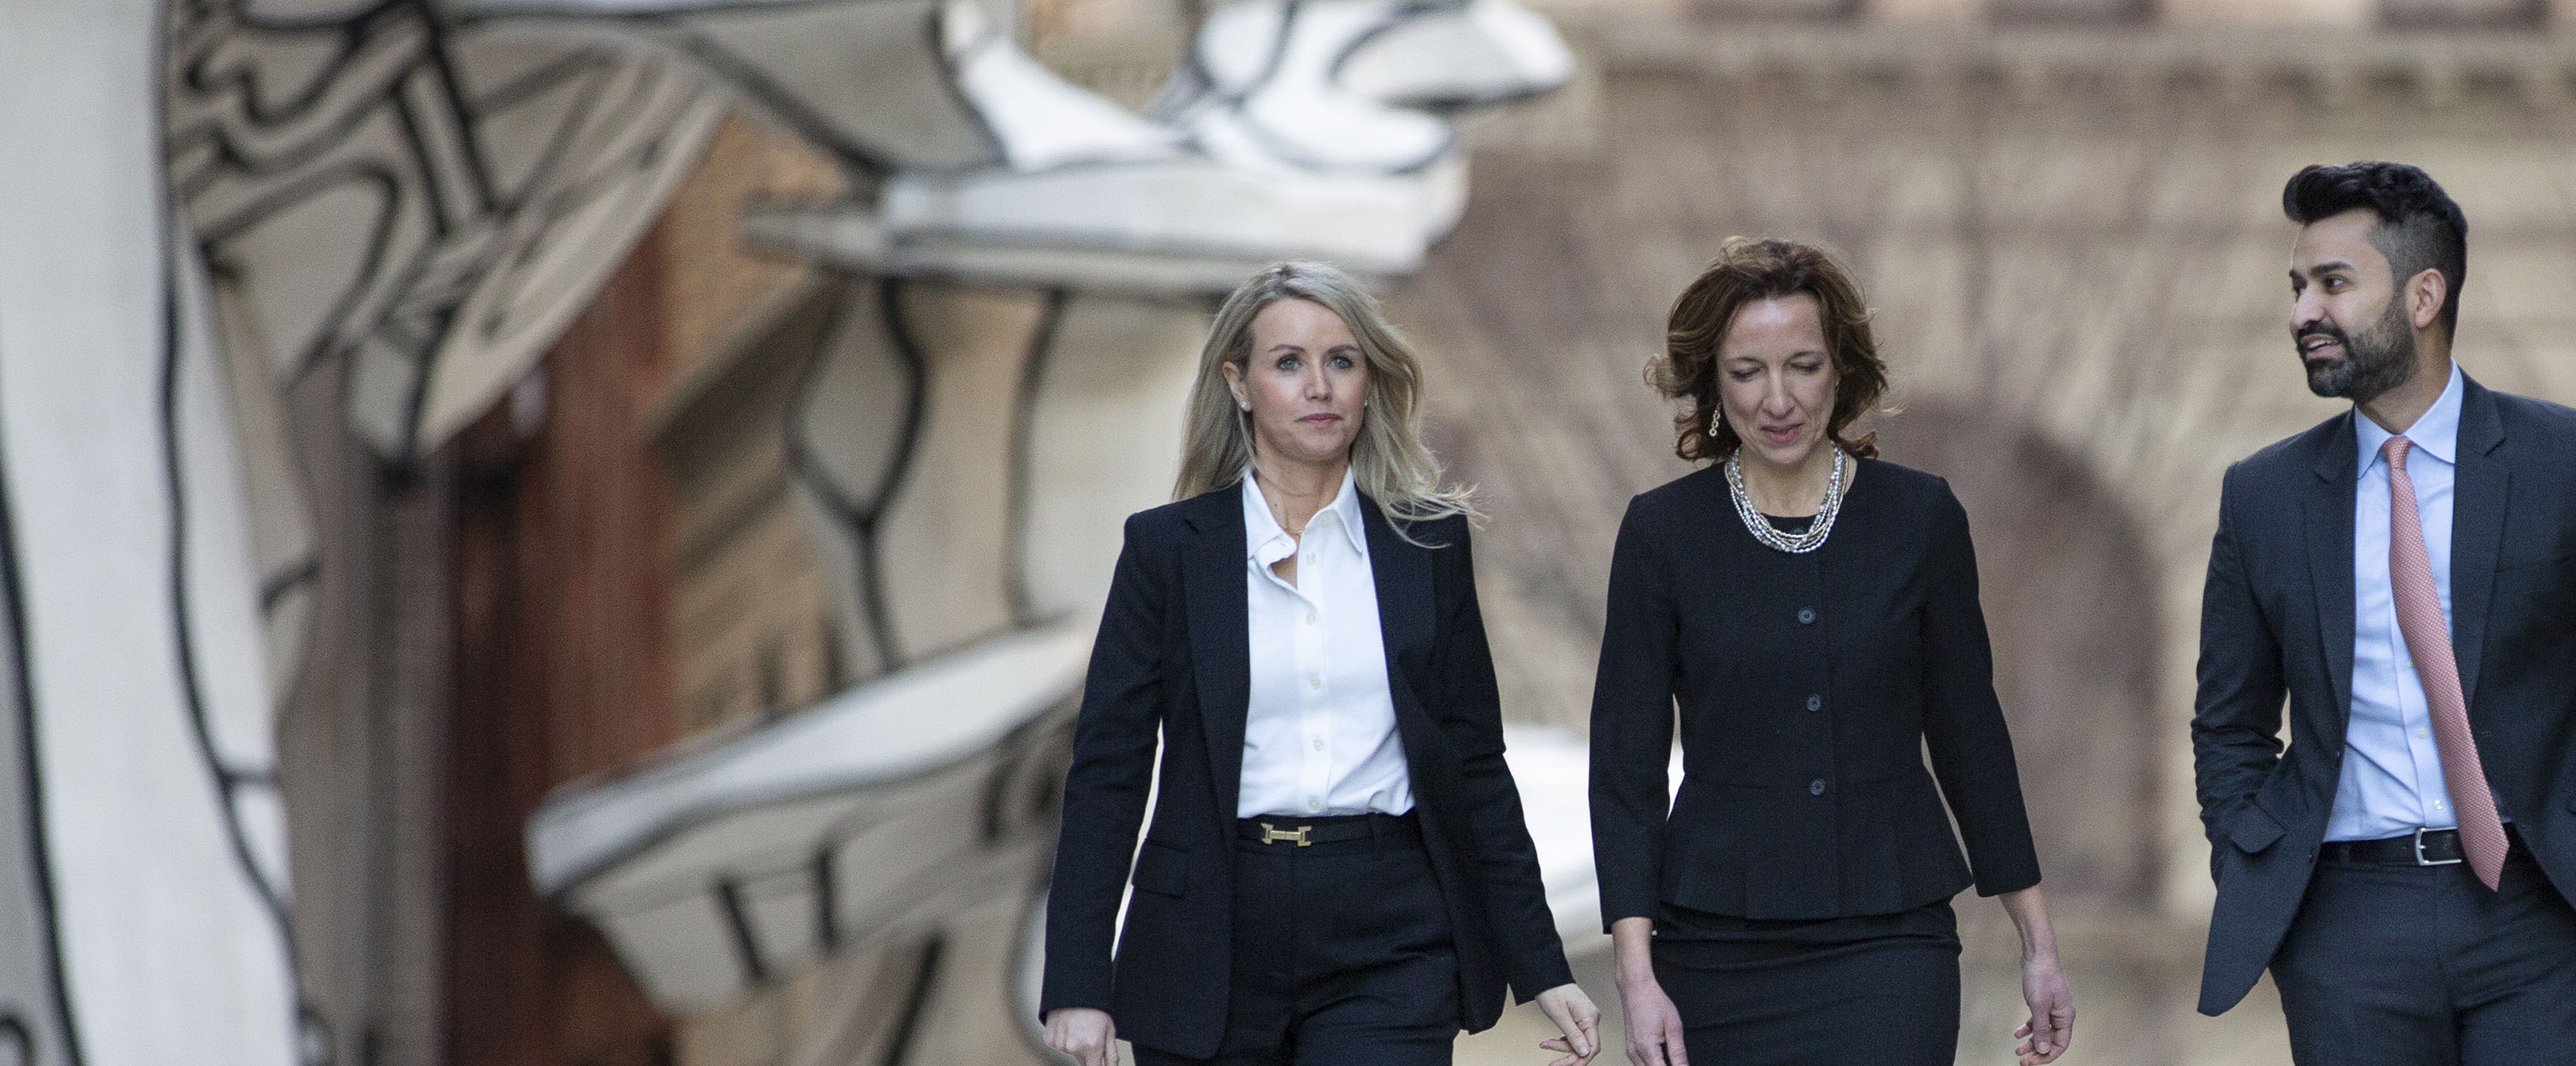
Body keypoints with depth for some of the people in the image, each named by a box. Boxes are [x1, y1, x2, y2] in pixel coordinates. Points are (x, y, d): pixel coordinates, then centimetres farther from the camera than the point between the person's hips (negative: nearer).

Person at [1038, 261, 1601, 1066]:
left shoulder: (1428, 543, 7)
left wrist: (1543, 969, 6)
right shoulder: (1168, 548, 3)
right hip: (1214, 944, 0)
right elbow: (1106, 772, 0)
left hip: (1389, 947, 0)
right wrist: (1078, 984, -8)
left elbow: (1475, 766, 11)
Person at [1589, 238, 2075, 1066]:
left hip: (1889, 943, -1)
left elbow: (1969, 734, 9)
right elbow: (1626, 761, -1)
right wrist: (1636, 973, -10)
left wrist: (2038, 943, 11)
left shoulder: (1920, 518, 2)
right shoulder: (1664, 531, 0)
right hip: (1717, 951, 1)